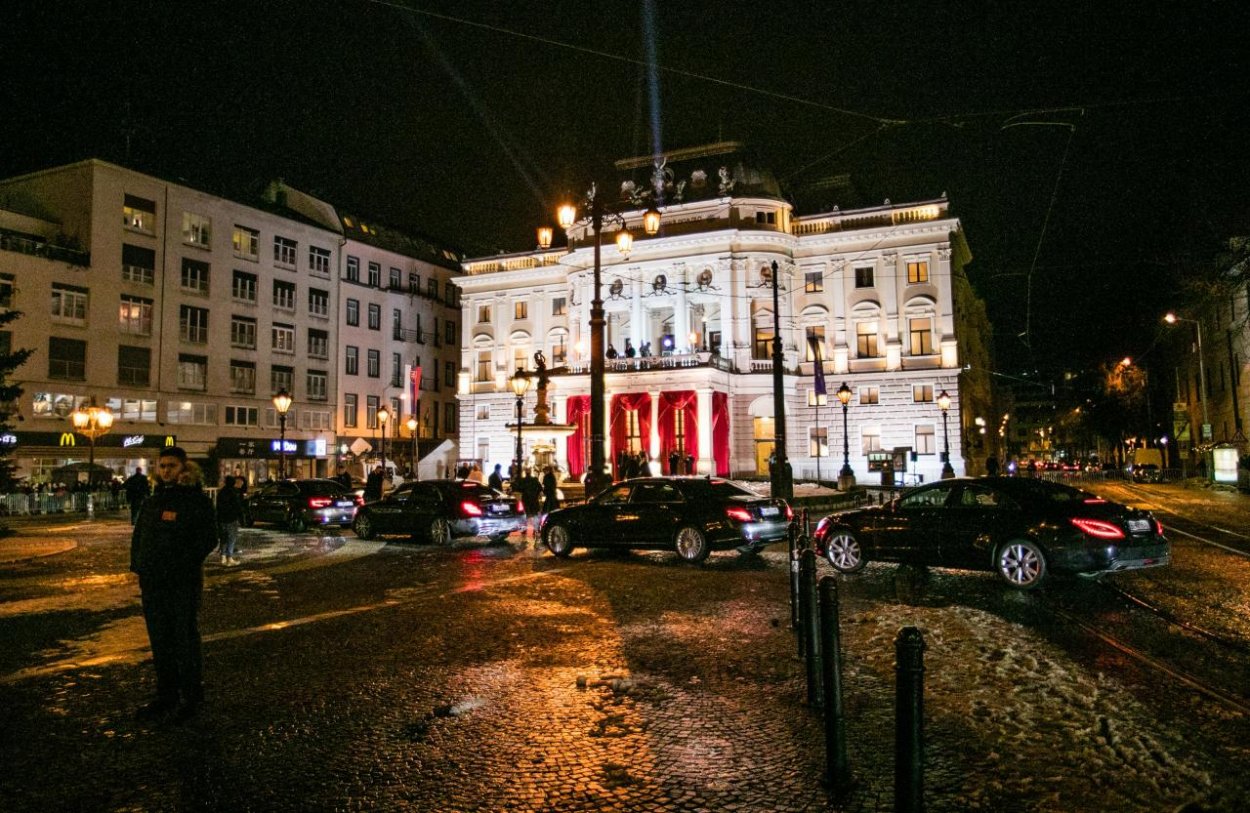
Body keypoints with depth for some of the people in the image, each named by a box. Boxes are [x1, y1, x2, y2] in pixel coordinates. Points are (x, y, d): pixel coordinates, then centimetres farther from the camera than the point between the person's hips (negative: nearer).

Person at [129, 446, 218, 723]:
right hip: (153, 583, 6)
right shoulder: (152, 502, 14)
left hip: (184, 583, -6)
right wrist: (139, 569, 6)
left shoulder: (197, 500, -6)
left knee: (185, 639, 1)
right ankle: (166, 696, 26)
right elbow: (138, 537, 18)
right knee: (159, 640, 13)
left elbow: (208, 539, -10)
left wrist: (185, 563, -19)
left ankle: (191, 698, 13)